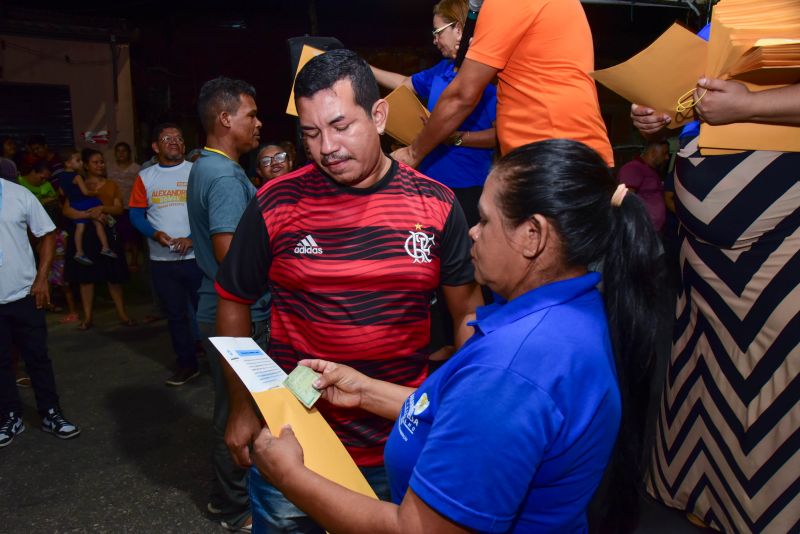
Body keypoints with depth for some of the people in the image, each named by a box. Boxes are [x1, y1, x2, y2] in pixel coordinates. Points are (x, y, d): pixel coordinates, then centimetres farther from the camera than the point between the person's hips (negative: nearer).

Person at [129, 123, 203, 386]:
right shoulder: (145, 177, 8)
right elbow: (136, 214, 6)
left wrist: (192, 238, -18)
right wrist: (156, 234, -12)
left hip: (195, 255, -3)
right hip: (162, 259, 3)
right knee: (175, 314, 12)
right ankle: (187, 363, 24)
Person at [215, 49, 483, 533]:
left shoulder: (436, 204, -6)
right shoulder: (275, 205, -9)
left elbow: (468, 314, 1)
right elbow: (234, 303, 3)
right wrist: (242, 408, 5)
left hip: (404, 442, 1)